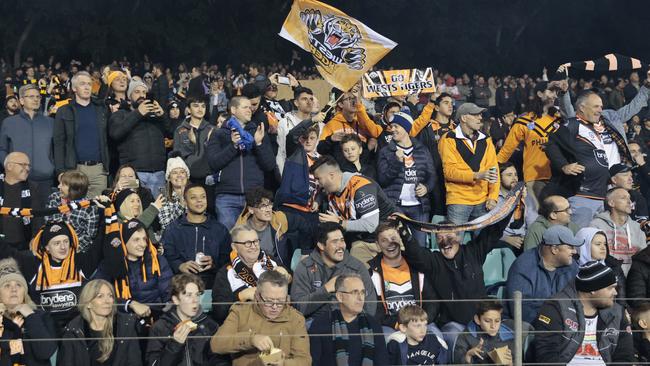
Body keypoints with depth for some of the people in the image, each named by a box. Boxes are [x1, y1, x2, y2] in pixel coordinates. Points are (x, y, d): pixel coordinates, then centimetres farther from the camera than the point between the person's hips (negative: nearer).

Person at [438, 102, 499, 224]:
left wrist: (493, 197, -2)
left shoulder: (486, 141, 13)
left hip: (482, 202, 4)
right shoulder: (449, 140, -2)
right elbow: (449, 171, -11)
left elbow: (494, 170, 9)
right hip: (458, 201, -4)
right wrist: (477, 175, -21)